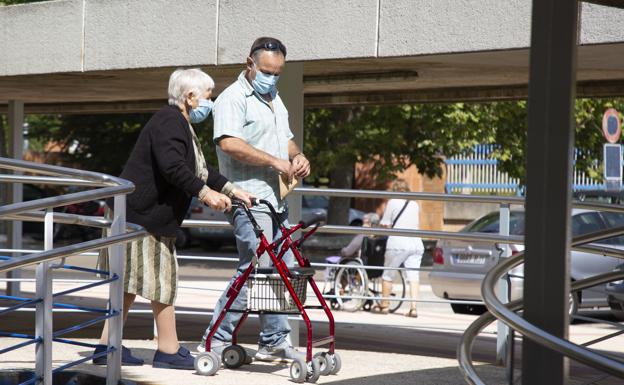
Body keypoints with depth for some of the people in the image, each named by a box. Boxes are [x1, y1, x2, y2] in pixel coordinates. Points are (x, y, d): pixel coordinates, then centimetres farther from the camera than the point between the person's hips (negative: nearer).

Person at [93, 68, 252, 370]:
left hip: (151, 216, 11)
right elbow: (172, 167, -27)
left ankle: (107, 347, 14)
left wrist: (231, 190, 20)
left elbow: (200, 170, 27)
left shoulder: (181, 125, 21)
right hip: (143, 215, -11)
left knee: (131, 282, 11)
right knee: (160, 279, -6)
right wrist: (205, 193, -28)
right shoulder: (168, 121, -14)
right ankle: (168, 351, 0)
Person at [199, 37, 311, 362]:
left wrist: (297, 157, 8)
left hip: (276, 199, 9)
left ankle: (274, 342, 17)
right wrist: (276, 162, -20)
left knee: (284, 268, 10)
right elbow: (229, 143, -23)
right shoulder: (233, 98, -9)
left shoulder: (274, 100, 22)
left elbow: (286, 139, 31)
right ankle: (216, 340, -6)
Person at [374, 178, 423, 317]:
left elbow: (385, 225, 0)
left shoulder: (393, 202, 0)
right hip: (416, 243, 5)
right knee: (413, 276, 1)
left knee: (388, 274, 9)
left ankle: (384, 305, 18)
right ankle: (413, 307, -10)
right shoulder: (415, 204, 16)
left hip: (398, 243, -5)